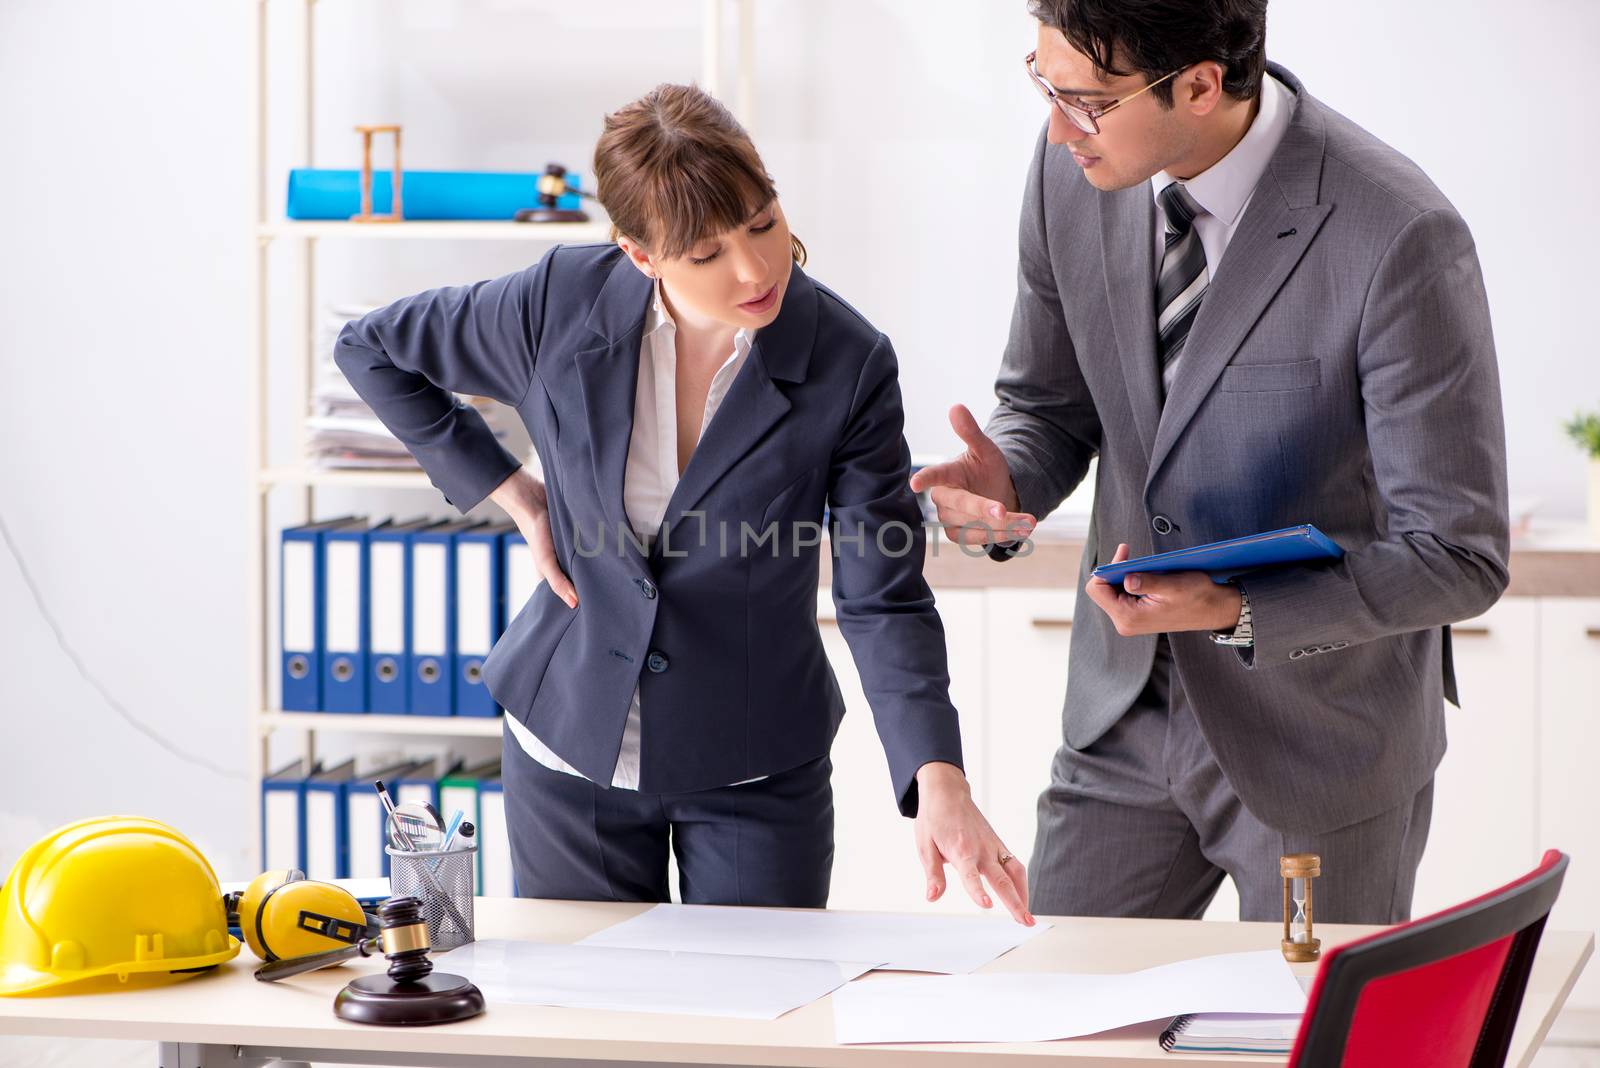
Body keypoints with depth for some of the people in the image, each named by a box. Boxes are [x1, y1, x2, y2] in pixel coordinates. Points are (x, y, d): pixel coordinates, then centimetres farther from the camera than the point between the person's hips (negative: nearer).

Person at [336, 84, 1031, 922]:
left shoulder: (849, 366, -16)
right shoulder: (560, 305, -14)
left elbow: (885, 601, -17)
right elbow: (372, 349, 3)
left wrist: (938, 781, -31)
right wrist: (512, 494, -3)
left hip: (756, 770, -1)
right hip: (571, 747, 1)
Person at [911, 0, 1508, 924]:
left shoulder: (1400, 240, -25)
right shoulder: (1072, 171, -8)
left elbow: (1459, 557, -21)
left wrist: (1235, 612, -31)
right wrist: (1004, 484, -15)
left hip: (1315, 741, -5)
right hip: (1127, 718, 5)